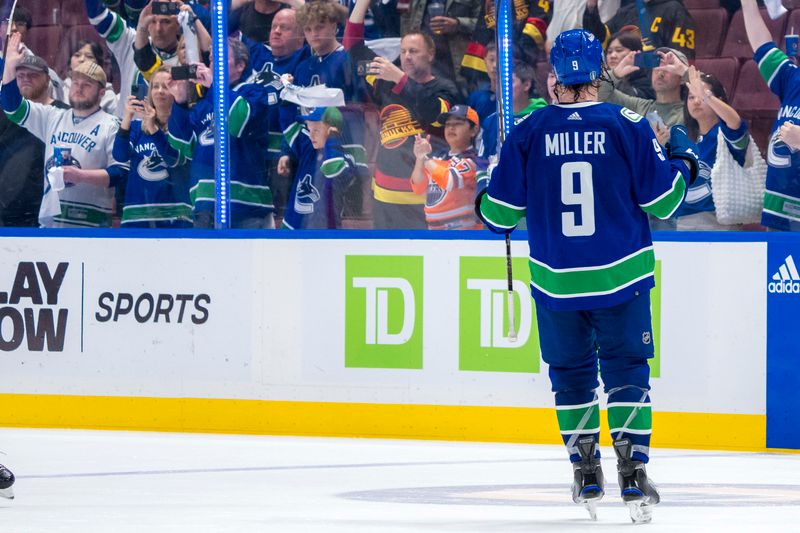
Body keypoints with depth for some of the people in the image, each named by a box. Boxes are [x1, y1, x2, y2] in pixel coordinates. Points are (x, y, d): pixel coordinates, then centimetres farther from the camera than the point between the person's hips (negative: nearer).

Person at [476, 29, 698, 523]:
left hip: (556, 281, 1)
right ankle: (633, 474, -3)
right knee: (626, 370, 7)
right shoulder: (627, 125, -8)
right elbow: (661, 200, -3)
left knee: (572, 372, 16)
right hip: (621, 277, -1)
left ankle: (587, 475, 17)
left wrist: (483, 202, 26)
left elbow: (501, 212, 2)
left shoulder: (528, 132, -4)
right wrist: (684, 159, 16)